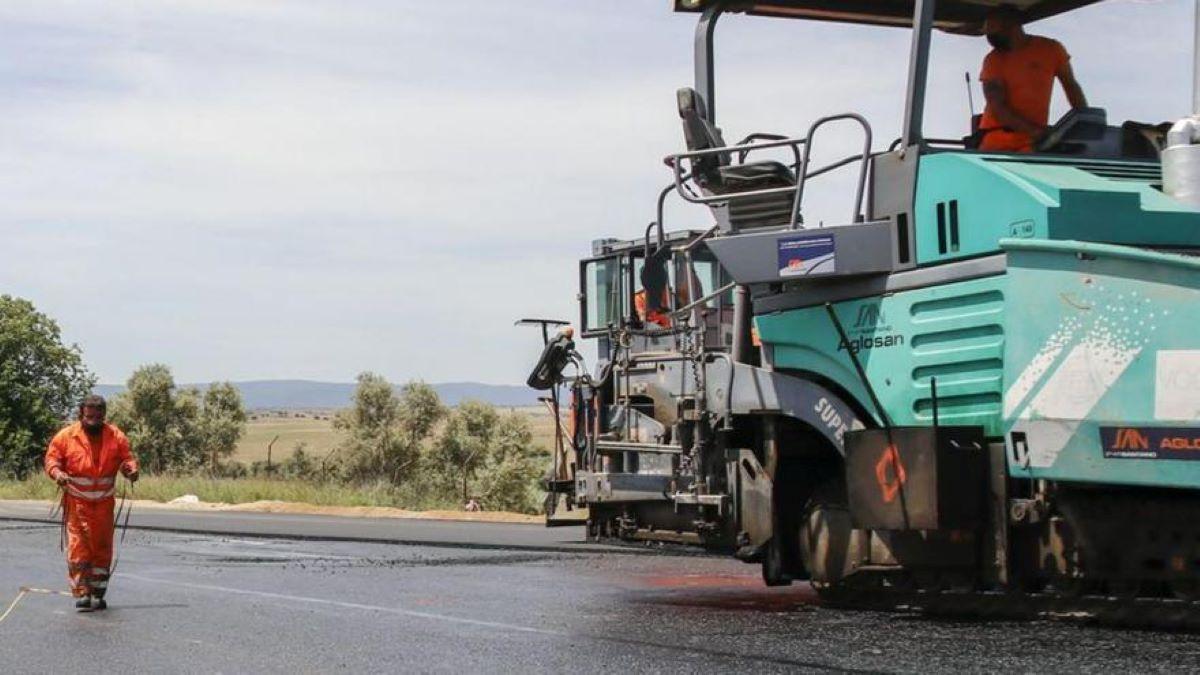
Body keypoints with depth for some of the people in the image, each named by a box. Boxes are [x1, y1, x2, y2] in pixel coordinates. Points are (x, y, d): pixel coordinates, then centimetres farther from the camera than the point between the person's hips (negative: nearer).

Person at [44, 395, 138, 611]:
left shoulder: (116, 437, 1)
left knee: (102, 549, 7)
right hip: (76, 503, -2)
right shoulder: (66, 436, -4)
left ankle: (98, 594, 18)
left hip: (104, 503, 2)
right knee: (78, 548, -10)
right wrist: (57, 472, -20)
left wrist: (131, 469, -18)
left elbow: (127, 457, 5)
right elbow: (51, 458, 1)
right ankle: (81, 594, -8)